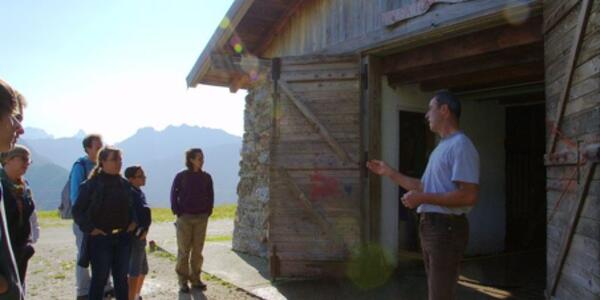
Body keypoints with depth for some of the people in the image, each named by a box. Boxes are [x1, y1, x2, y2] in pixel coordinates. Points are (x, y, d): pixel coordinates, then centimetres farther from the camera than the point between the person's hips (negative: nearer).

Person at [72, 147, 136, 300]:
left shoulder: (124, 184, 6)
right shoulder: (91, 184, -11)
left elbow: (130, 207, 20)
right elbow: (77, 211, -8)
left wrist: (132, 222, 6)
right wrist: (89, 228, -15)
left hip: (123, 238, 5)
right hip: (100, 239, -5)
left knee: (121, 278, 14)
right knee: (99, 279, 3)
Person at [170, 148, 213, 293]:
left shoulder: (206, 177, 3)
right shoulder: (181, 176, -5)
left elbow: (210, 196, 10)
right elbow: (174, 194, -1)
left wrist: (208, 212, 2)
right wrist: (177, 212, -7)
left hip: (201, 218, 3)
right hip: (185, 217, -3)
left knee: (198, 250, 7)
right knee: (184, 250, 2)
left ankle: (195, 278, 17)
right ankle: (183, 281, 10)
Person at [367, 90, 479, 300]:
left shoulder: (460, 146, -16)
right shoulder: (441, 148, 17)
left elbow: (469, 196, -24)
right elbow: (424, 187, 22)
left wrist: (422, 199, -22)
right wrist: (389, 173, 19)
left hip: (447, 227, -10)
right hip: (431, 226, 10)